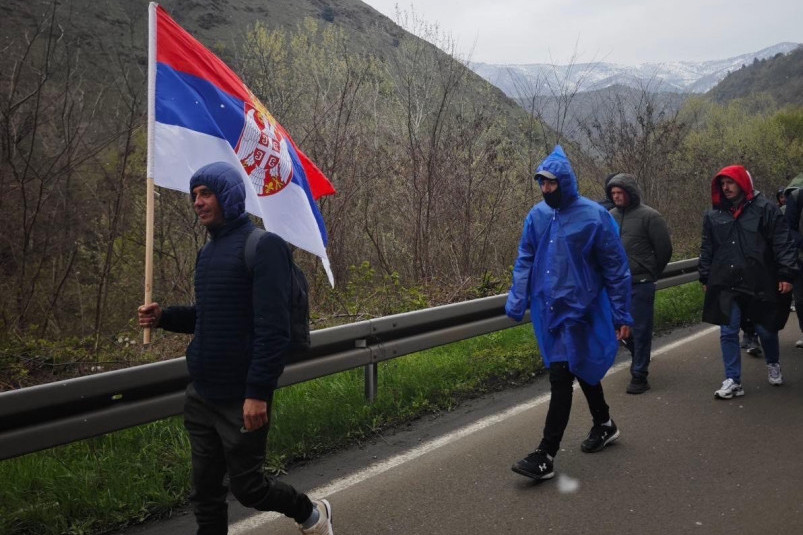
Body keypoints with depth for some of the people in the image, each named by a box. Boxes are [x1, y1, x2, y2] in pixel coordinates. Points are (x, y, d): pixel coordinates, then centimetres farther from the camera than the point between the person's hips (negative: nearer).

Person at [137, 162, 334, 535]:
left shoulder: (263, 246, -14)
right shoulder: (208, 252, 11)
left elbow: (272, 327, -19)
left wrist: (258, 392, -23)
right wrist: (164, 317, 3)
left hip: (241, 400, -7)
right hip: (200, 396, 8)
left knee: (247, 486, 6)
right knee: (205, 491, 13)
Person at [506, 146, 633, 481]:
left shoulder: (593, 216, -11)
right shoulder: (537, 216, 3)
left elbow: (616, 268, -7)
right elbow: (525, 261, 9)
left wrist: (622, 315, -5)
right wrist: (517, 300, -3)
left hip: (577, 311, -6)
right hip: (548, 309, 6)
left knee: (561, 377, -9)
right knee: (581, 369, 20)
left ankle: (546, 456, -3)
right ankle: (604, 424, 42)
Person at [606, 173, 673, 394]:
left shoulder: (649, 216, -8)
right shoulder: (610, 216, 7)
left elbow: (664, 249, -3)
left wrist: (650, 274, 6)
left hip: (640, 285, -5)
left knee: (640, 329, 0)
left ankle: (639, 375, 10)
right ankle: (639, 357, 39)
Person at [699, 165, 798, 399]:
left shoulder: (765, 208, -3)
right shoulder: (714, 215, 7)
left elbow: (783, 243, -6)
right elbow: (707, 250, 14)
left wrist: (787, 274, -11)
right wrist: (706, 279, 14)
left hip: (760, 283, -2)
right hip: (725, 285, 2)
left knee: (766, 329, 13)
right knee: (728, 333, -1)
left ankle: (773, 365, 41)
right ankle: (732, 380, 9)